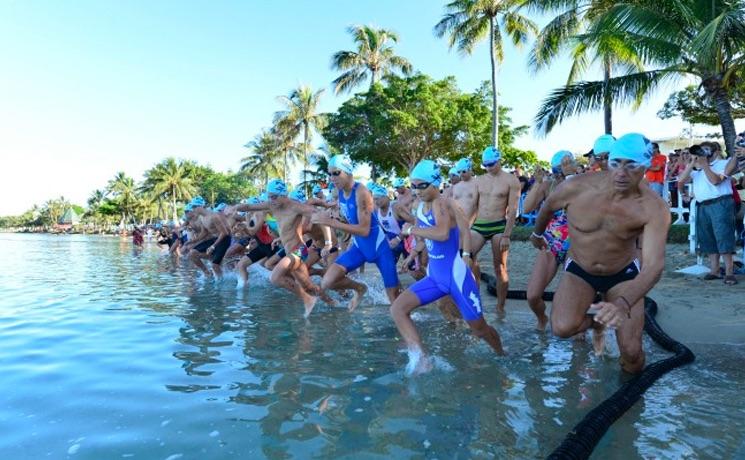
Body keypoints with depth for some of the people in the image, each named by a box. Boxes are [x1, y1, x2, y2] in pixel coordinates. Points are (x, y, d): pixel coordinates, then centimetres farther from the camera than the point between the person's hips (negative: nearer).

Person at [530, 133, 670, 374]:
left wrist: (623, 304, -54)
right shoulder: (577, 187, -24)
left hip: (623, 274, 0)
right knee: (563, 327, -25)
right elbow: (548, 206, -1)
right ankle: (595, 320, 11)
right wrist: (538, 234, 18)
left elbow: (654, 265, -37)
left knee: (632, 353, -3)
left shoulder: (654, 208, -26)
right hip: (579, 270, 0)